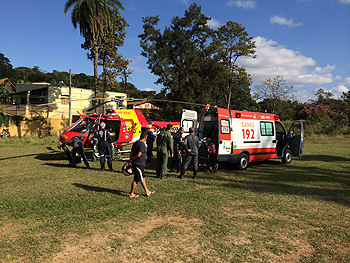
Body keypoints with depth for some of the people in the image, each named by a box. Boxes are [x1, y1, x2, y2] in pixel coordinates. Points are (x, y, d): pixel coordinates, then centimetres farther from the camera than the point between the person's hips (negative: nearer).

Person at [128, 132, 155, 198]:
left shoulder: (135, 143, 11)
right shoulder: (142, 144, -18)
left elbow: (131, 153, 10)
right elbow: (139, 155, -22)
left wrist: (131, 160, 5)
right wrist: (132, 160, -9)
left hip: (135, 164, 10)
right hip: (139, 165, -10)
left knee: (142, 178, 17)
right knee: (136, 180, 1)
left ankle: (147, 192, 27)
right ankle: (131, 194, 12)